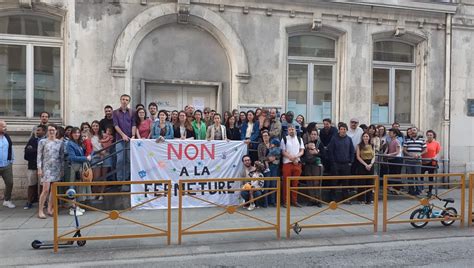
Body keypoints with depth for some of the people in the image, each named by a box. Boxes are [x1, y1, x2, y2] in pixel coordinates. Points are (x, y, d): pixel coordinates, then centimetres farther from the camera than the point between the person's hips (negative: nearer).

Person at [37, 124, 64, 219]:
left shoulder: (60, 142, 8)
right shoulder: (42, 142, 2)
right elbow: (39, 156, 0)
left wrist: (62, 169, 6)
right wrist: (39, 168, -7)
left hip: (57, 168, 3)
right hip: (46, 167, -3)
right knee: (46, 190, -9)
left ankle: (49, 209, 16)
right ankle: (40, 211, 0)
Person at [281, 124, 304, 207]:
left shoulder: (299, 139, 12)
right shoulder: (284, 139, 2)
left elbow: (302, 151, 7)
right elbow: (283, 152, -3)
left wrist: (296, 156, -13)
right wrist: (291, 158, -13)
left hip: (297, 163, 3)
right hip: (287, 163, -3)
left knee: (295, 182, 6)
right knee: (286, 182, -1)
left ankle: (294, 200, 14)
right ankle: (285, 201, 6)